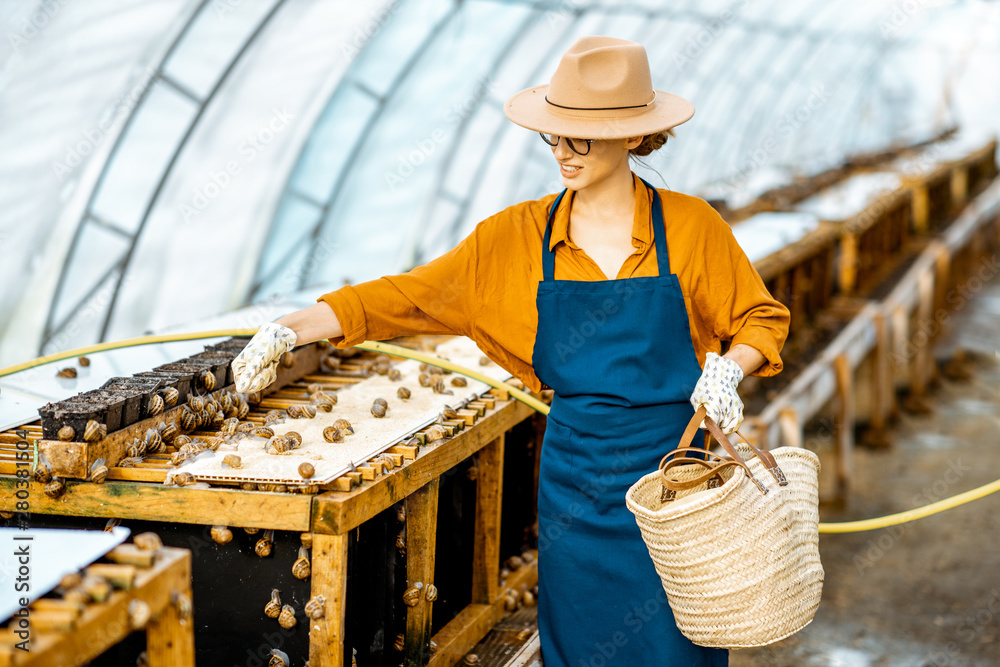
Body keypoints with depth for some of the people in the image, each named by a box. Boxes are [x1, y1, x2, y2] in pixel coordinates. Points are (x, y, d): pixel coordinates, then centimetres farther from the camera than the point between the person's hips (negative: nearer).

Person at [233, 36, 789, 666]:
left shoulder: (690, 227, -4)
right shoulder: (519, 238, 1)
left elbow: (761, 321, 6)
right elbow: (411, 296, 1)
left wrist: (727, 370, -15)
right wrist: (291, 329, -7)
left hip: (675, 471, -2)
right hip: (576, 475, 2)